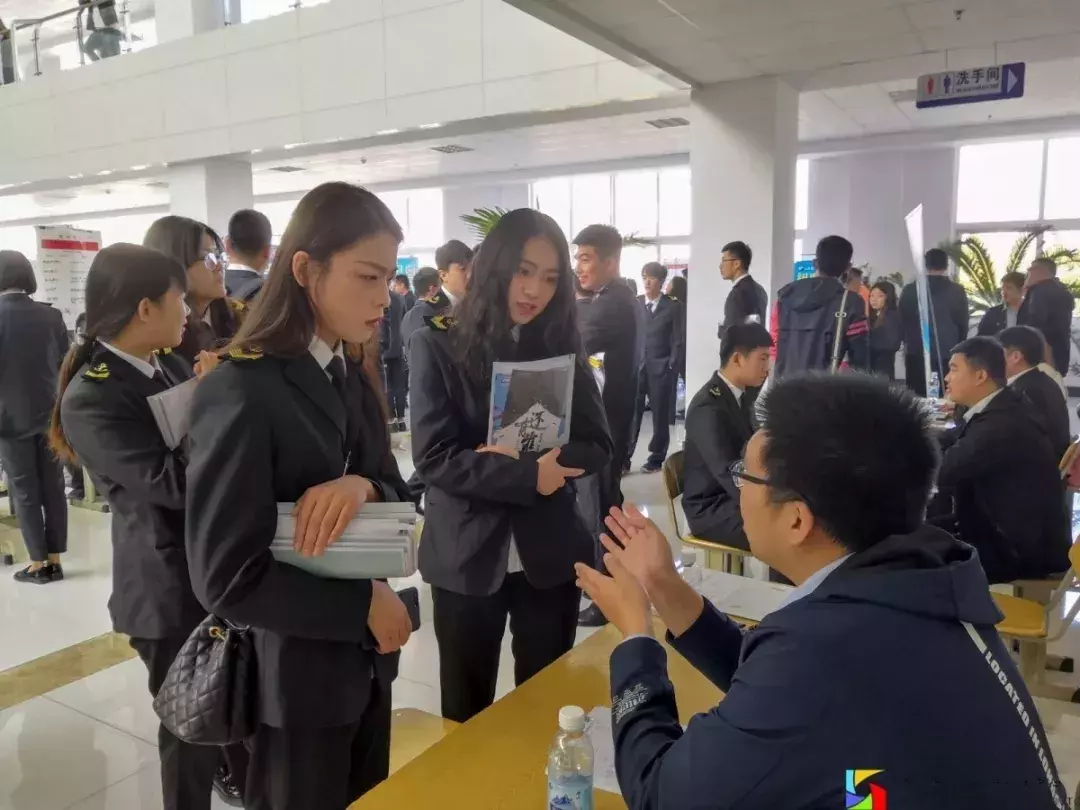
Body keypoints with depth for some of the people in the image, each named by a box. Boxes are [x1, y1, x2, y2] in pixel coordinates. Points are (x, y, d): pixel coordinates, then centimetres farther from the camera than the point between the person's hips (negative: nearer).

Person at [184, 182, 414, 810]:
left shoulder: (353, 381, 5)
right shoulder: (241, 392, -21)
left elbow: (399, 497, 4)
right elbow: (228, 579, -24)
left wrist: (365, 488, -18)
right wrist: (364, 604, -18)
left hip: (365, 664, 7)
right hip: (294, 681, -7)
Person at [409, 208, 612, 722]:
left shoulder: (562, 345, 2)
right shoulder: (438, 346, -7)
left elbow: (596, 447, -2)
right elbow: (433, 458, -14)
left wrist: (528, 459, -17)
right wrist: (529, 477, -19)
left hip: (549, 555, 2)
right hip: (467, 558, -2)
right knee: (466, 713, 15)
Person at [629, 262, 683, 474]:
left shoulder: (673, 306, 1)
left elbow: (678, 340, -1)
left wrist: (671, 367, -8)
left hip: (661, 368, -1)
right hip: (636, 366, 1)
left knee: (660, 415, 5)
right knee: (631, 413, -3)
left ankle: (656, 458, 16)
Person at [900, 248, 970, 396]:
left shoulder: (909, 290, -1)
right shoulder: (957, 291, -2)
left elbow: (902, 322, 7)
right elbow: (963, 324, 6)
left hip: (917, 355, 1)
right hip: (948, 356, 0)